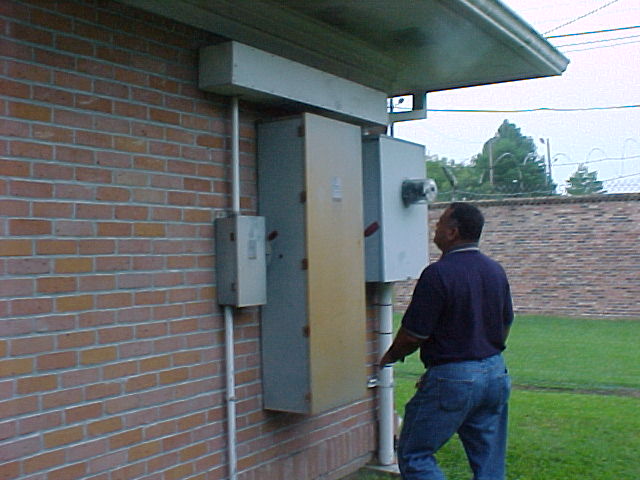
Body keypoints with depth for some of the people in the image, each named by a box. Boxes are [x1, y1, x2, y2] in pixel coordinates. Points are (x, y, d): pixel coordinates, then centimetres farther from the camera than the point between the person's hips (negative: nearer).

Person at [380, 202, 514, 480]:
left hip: (453, 377, -8)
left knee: (414, 456, 6)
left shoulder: (438, 274, -17)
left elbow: (414, 334, -14)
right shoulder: (496, 271, 7)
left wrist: (390, 357, 5)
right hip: (495, 374, 8)